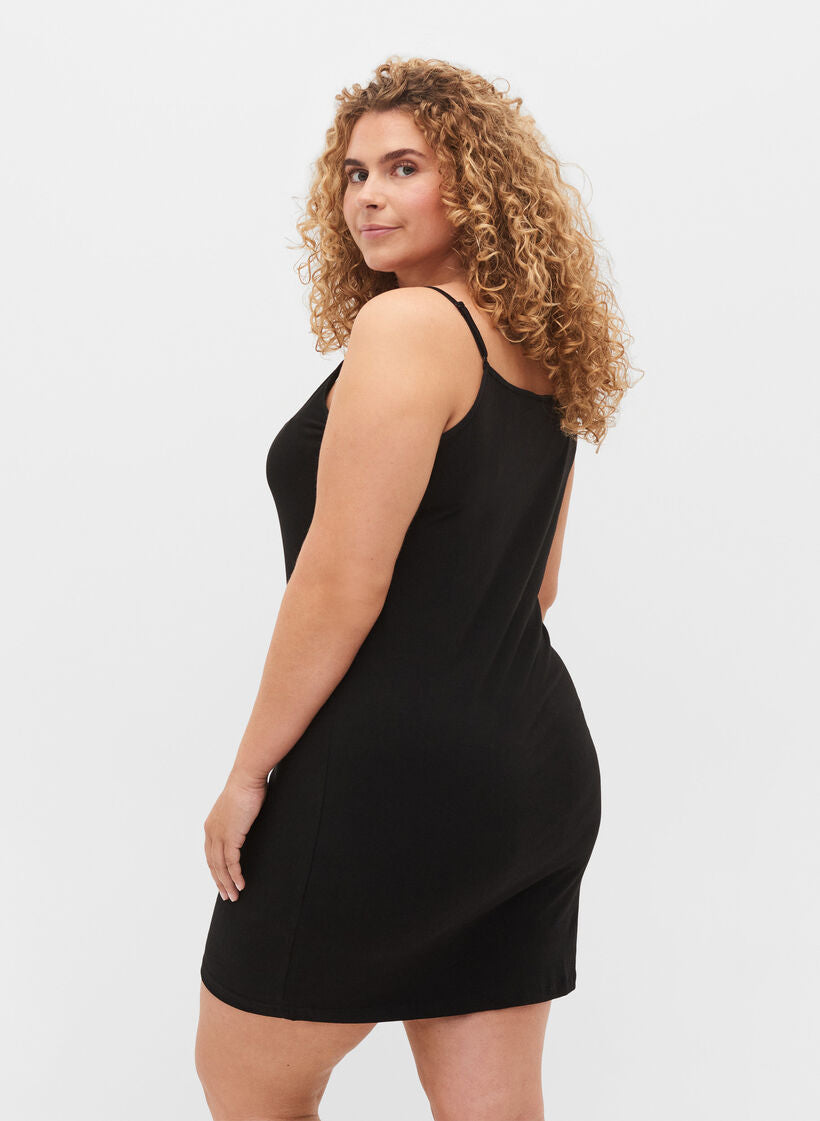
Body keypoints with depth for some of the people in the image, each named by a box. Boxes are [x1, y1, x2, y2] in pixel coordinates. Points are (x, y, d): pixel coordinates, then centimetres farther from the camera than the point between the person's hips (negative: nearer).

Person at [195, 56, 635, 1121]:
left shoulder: (408, 325, -15)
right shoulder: (540, 353, 12)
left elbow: (343, 578, -19)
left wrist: (250, 773, -10)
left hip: (395, 777, -8)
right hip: (543, 770, 9)